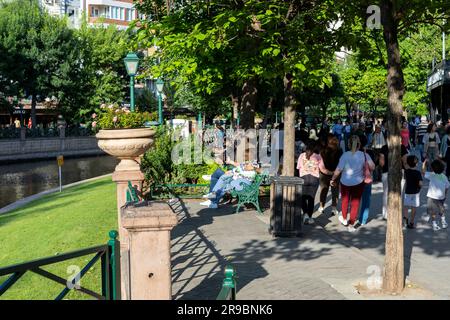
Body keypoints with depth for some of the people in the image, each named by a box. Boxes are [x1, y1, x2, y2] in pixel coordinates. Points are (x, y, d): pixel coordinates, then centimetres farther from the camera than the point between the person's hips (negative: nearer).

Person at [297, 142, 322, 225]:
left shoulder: (301, 156, 5)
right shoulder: (317, 157, 3)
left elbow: (298, 168, 4)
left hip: (303, 178, 0)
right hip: (314, 178, 0)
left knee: (303, 198, 9)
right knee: (311, 198, 8)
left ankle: (305, 213, -12)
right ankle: (309, 217, 11)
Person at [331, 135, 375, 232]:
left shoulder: (345, 155, -14)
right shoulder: (364, 155, -10)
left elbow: (338, 170, -15)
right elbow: (372, 167, -11)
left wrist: (333, 179, -2)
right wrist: (364, 168, 9)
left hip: (345, 182, 0)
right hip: (358, 183, 0)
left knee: (345, 201, 21)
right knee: (355, 203, 9)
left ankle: (344, 219, 40)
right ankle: (351, 224, 8)